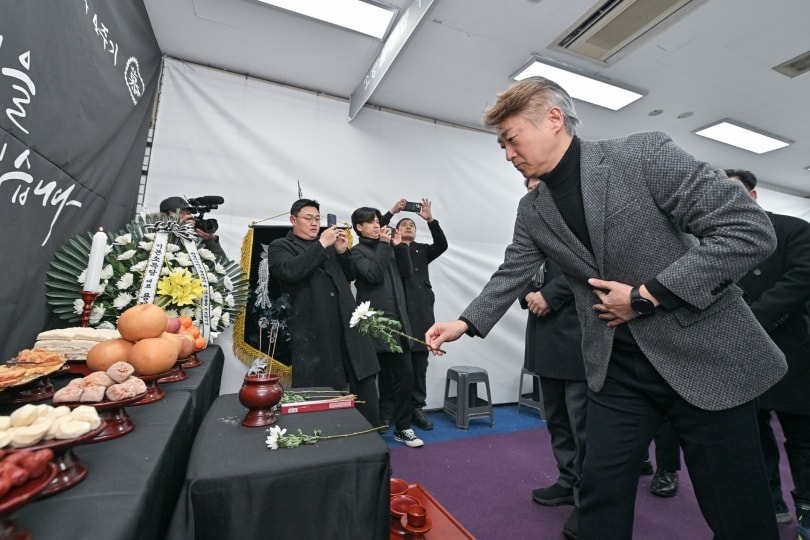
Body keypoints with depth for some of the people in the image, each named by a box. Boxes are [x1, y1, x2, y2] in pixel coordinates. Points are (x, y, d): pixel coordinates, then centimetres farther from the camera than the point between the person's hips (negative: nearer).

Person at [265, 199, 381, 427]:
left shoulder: (328, 243, 21)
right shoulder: (280, 246, 6)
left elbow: (350, 276, 20)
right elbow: (290, 271, -15)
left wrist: (342, 251, 3)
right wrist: (321, 245, -13)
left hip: (347, 324, 5)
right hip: (313, 331, -4)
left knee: (364, 382, 6)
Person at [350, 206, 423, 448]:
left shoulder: (387, 247, 16)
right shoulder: (357, 252, -1)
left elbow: (407, 273, 9)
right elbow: (374, 275, -17)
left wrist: (399, 246, 0)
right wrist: (384, 245, -12)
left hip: (398, 321, 5)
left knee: (405, 375, 6)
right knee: (376, 378, 5)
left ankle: (402, 428, 20)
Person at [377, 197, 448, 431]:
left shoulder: (423, 250, 18)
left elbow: (442, 245, 1)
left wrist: (430, 219, -9)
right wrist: (392, 212, -6)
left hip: (421, 312, 3)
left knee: (419, 364, 6)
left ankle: (417, 408, 17)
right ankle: (386, 410, 11)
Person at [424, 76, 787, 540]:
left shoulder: (645, 154, -11)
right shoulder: (533, 211, 4)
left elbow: (751, 229, -14)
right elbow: (511, 275, 7)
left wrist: (647, 295, -19)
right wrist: (466, 323, -4)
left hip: (708, 356, -3)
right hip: (617, 369, 4)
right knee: (601, 497, 9)